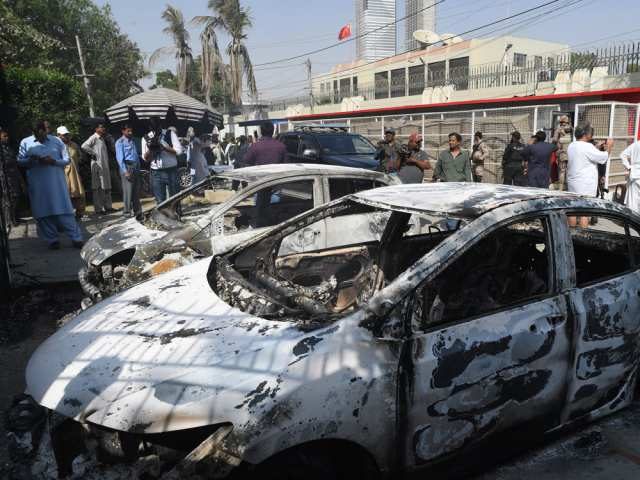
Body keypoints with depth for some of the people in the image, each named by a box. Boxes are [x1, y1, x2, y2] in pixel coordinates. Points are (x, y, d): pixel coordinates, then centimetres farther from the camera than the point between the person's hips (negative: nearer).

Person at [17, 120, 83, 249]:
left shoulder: (56, 141, 6)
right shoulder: (25, 142, 7)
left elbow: (66, 160, 6)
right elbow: (20, 161, 8)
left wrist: (54, 161, -14)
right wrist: (31, 160, -13)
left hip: (57, 183, -1)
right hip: (38, 185, 1)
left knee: (64, 211, -3)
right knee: (44, 213, 2)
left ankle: (77, 238, -2)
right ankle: (52, 240, 12)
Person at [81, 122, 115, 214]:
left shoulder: (103, 138, 18)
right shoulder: (94, 138, -9)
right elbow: (84, 146, -22)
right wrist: (93, 154, -14)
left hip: (105, 165, 9)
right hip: (98, 165, -9)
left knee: (106, 187, 13)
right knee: (98, 188, -5)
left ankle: (108, 207, 21)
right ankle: (99, 209, -2)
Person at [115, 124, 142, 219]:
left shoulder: (132, 140, 19)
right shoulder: (120, 142, -1)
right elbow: (119, 158, -8)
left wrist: (139, 168, 9)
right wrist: (125, 171, -16)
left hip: (136, 167, 6)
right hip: (127, 166, -6)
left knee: (137, 191, 8)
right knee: (127, 191, -6)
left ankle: (138, 212, 14)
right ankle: (127, 212, 0)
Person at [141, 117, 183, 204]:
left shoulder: (170, 133, 0)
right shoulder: (146, 138, 5)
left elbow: (179, 150, -9)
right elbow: (145, 158, 4)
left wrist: (163, 146, -18)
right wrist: (150, 149, -15)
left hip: (171, 171, -1)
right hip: (156, 173, 2)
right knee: (160, 201, 2)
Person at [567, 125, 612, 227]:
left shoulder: (571, 146, 7)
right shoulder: (587, 147, -17)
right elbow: (604, 157, -9)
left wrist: (597, 148, 20)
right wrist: (609, 147, 7)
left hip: (572, 183, 8)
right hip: (585, 185, -8)